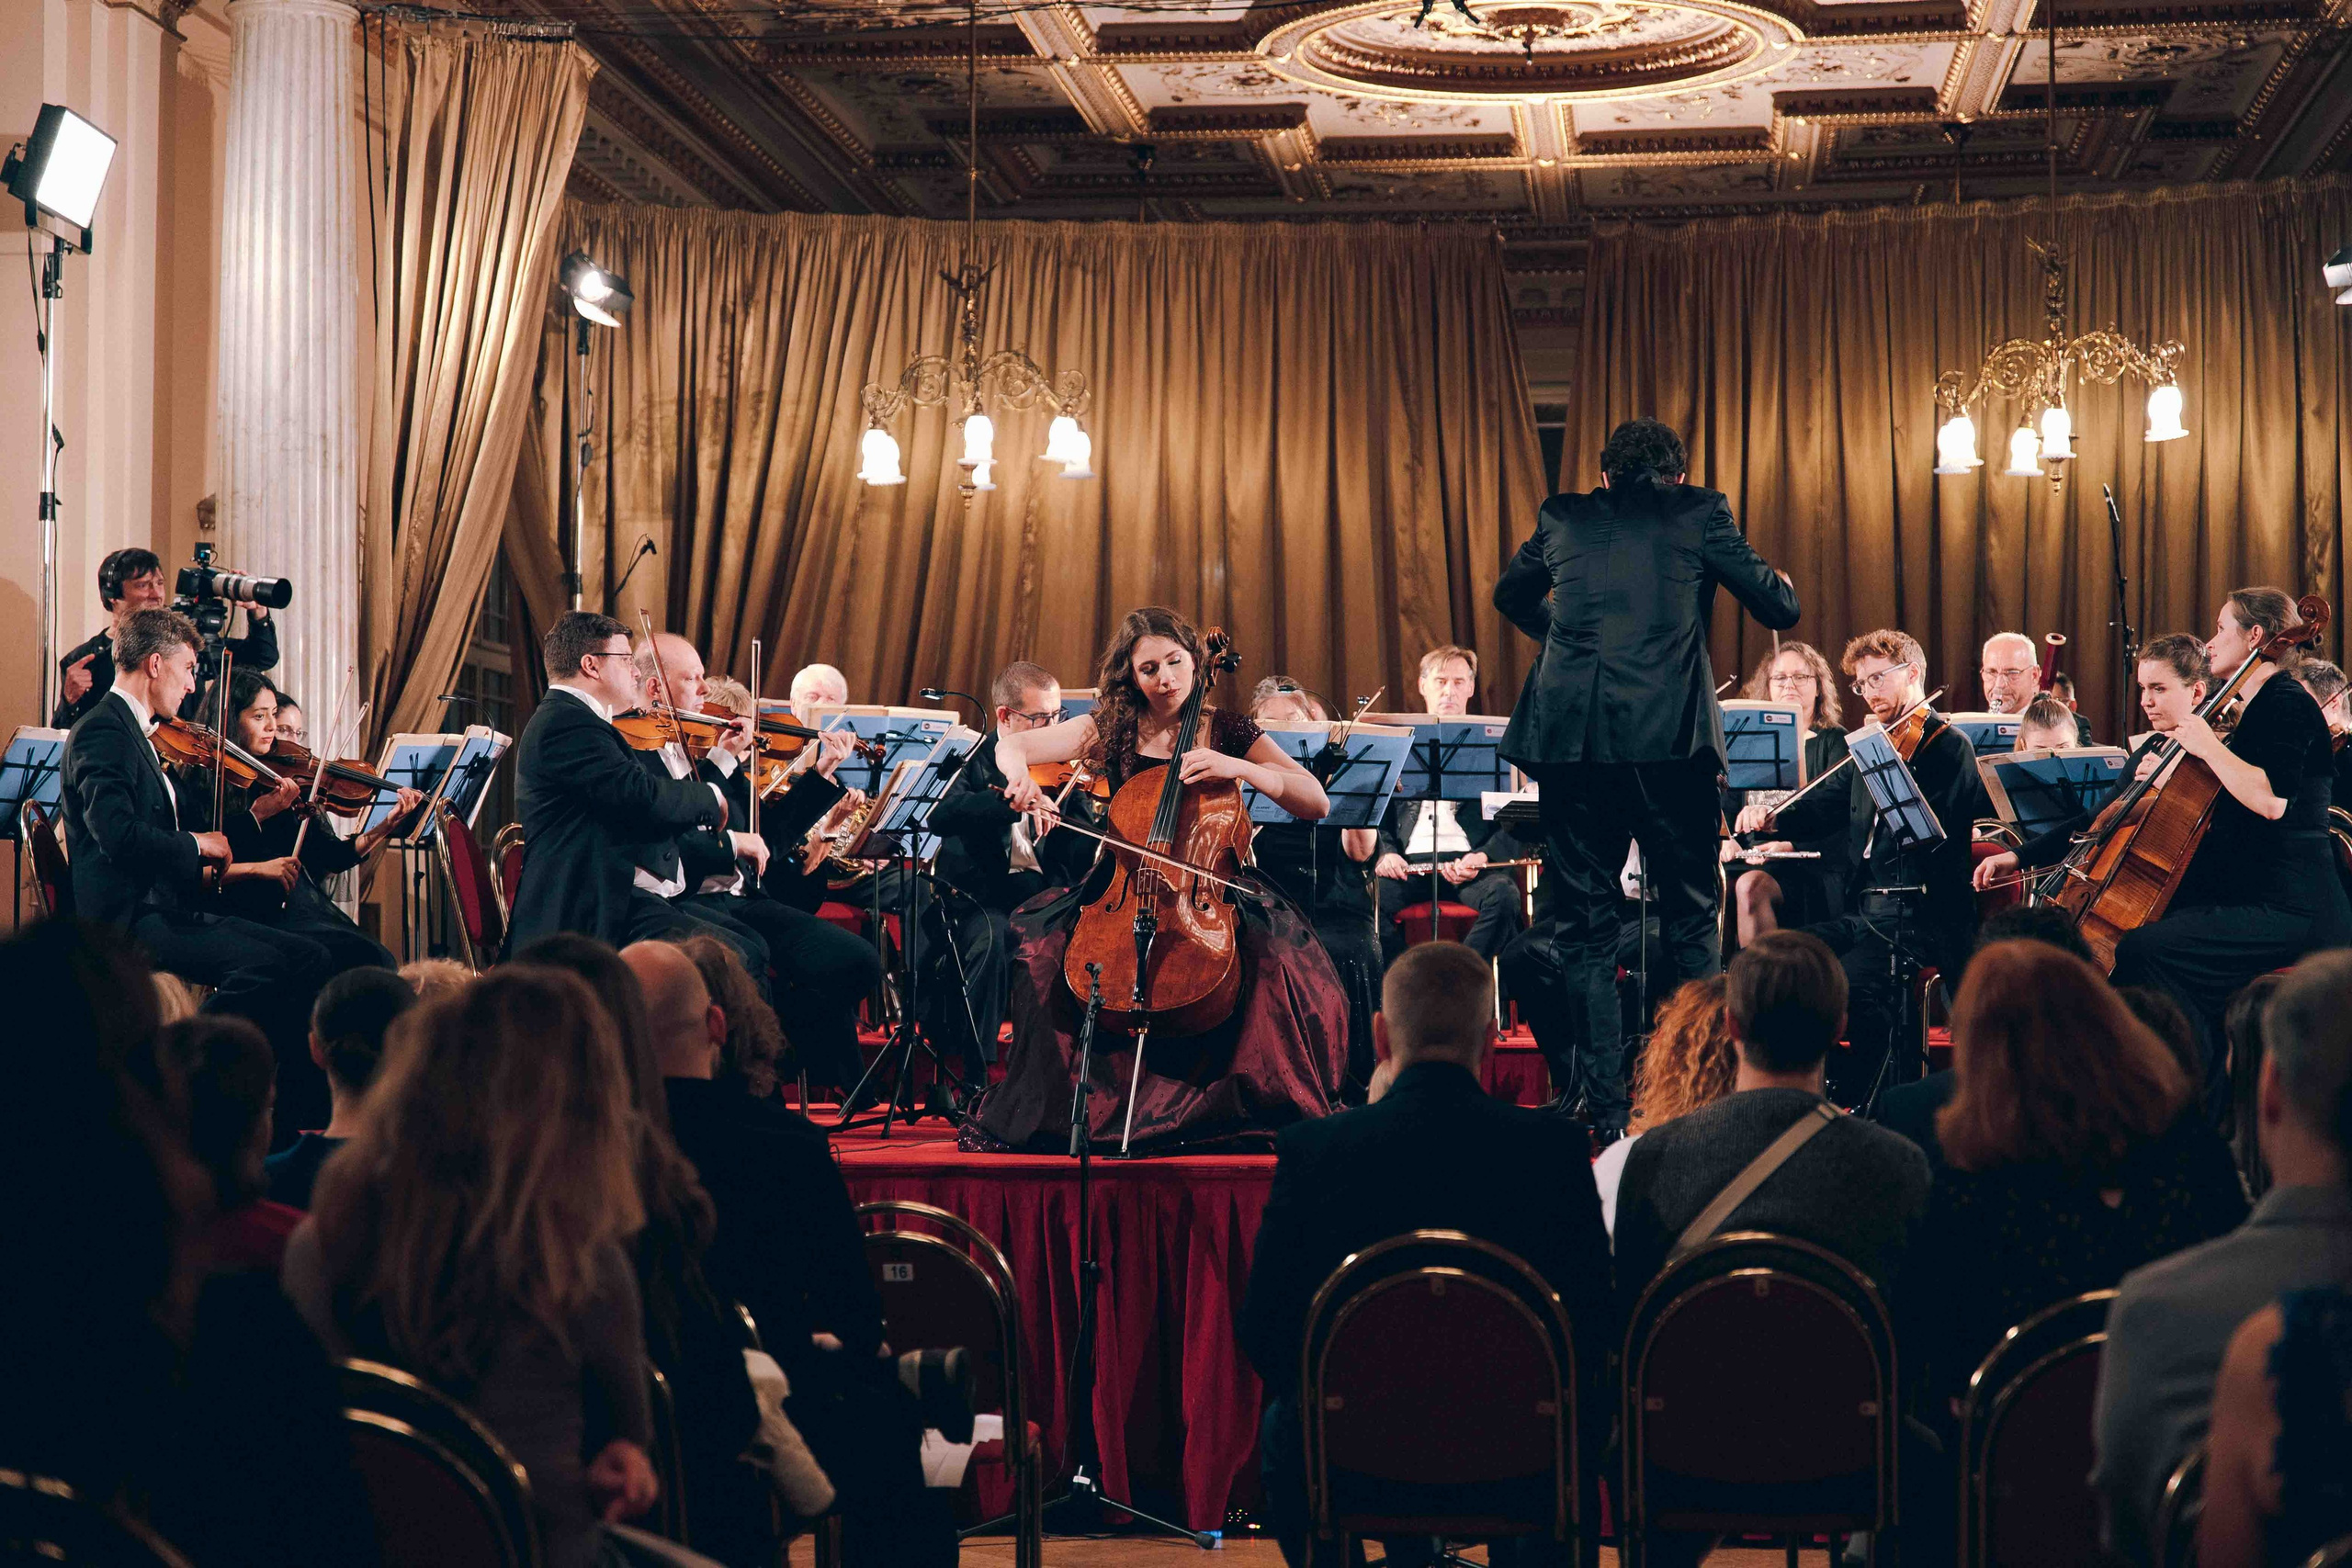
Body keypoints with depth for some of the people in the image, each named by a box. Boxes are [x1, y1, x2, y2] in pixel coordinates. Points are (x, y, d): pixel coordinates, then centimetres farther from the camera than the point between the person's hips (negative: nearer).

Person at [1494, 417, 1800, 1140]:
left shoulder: (1563, 517, 16)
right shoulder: (1698, 512, 8)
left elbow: (1510, 596, 33)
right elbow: (1778, 608, 12)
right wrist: (1781, 582, 34)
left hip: (1571, 736, 2)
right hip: (1667, 734, -2)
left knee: (1586, 927, 6)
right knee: (1691, 918, 9)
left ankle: (1608, 1114, 4)